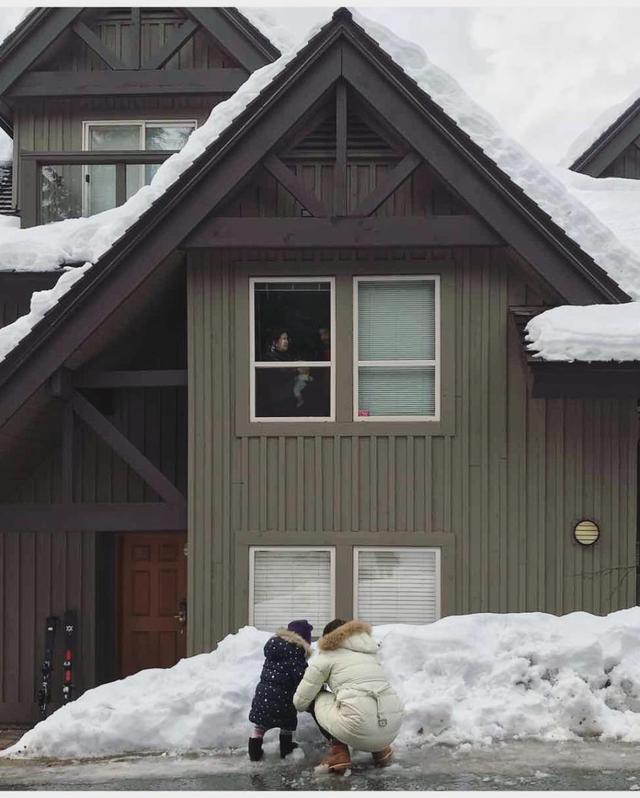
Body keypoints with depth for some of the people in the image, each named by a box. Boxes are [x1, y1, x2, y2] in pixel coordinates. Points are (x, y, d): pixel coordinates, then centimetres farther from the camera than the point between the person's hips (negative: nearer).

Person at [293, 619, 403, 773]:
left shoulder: (328, 654, 11)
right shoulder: (370, 651, 26)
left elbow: (300, 702, 12)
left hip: (359, 730, -5)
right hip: (392, 730, 5)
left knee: (316, 698, 21)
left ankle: (339, 751, 7)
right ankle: (380, 748, 18)